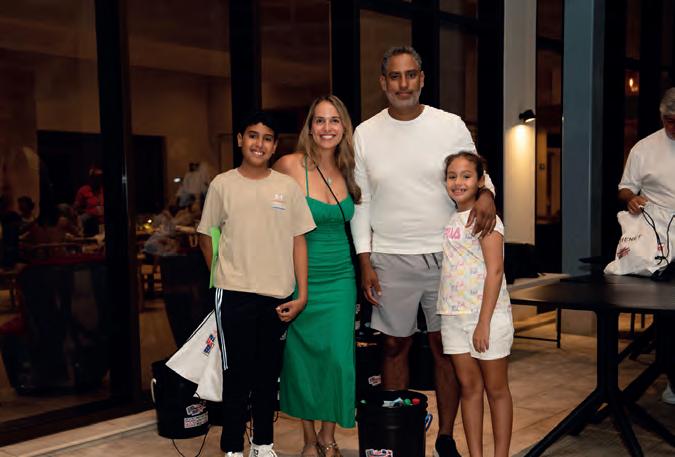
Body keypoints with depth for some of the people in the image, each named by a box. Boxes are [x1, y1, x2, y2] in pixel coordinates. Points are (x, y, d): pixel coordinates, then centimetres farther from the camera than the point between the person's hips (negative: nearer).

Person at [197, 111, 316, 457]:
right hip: (235, 297, -2)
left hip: (278, 297, 2)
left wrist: (302, 294, -2)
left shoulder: (287, 186, 3)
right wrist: (224, 276, 10)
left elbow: (298, 242, 3)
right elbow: (206, 237, 9)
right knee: (237, 373, 4)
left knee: (268, 375, 12)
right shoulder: (222, 185, 0)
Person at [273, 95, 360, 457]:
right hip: (301, 277, -3)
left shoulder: (347, 170, 2)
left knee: (338, 357, 1)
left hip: (340, 278, 3)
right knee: (302, 359, 7)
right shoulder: (290, 165, -12)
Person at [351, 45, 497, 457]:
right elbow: (361, 202, 5)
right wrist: (365, 262, 0)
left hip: (445, 255, 0)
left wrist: (487, 195, -18)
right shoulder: (366, 134, 2)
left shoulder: (451, 126, -1)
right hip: (390, 258, 1)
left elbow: (476, 175, 7)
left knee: (447, 346, 5)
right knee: (395, 345, 9)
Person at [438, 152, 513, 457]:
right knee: (469, 386, 11)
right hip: (454, 315, 6)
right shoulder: (450, 219, 11)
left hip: (486, 314, -6)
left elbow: (494, 270, -14)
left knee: (496, 389, 6)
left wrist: (484, 323, -18)